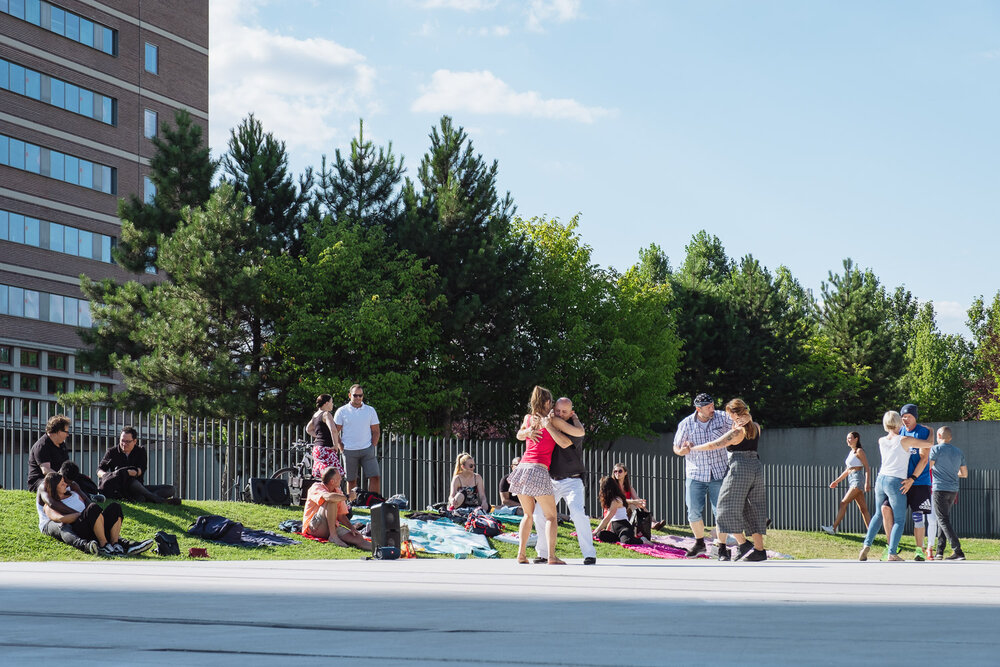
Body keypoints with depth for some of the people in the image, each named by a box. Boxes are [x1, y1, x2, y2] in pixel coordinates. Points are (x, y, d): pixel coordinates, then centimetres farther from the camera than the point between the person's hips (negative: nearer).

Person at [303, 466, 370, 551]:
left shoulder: (338, 492, 12)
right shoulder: (316, 488, -10)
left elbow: (341, 516, 11)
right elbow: (328, 497, -33)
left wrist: (352, 528, -6)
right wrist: (347, 497, -20)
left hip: (332, 526, 6)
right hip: (314, 527, -6)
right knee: (332, 501, -30)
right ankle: (333, 536, -30)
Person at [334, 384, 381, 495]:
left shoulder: (370, 410, 9)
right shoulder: (341, 411, 4)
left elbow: (376, 432, 13)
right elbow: (335, 432, 5)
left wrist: (373, 447, 1)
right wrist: (342, 448, -3)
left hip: (367, 449, 1)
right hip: (349, 451, -1)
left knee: (375, 477, -9)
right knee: (351, 481, 2)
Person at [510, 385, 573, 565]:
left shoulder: (528, 418, 15)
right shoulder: (554, 420, -1)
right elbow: (566, 443, -9)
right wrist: (549, 426, -8)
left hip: (522, 468, 5)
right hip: (539, 470, -5)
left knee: (528, 514, 19)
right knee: (551, 516, 2)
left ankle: (521, 554, 8)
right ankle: (551, 556, -13)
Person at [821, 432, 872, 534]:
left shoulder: (859, 451, -5)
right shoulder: (851, 452, 20)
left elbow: (867, 468, -11)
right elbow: (848, 470, 25)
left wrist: (867, 483, -21)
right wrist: (837, 481, 21)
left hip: (858, 480, -9)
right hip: (851, 480, 9)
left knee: (844, 503, -16)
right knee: (863, 508, 6)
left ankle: (833, 528, -21)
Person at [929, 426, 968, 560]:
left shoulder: (936, 449, -6)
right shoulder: (958, 452, 13)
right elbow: (965, 473, 17)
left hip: (940, 489, -7)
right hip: (953, 490, 7)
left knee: (944, 521, -7)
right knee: (943, 520, 15)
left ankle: (958, 551, -17)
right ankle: (939, 552, 15)